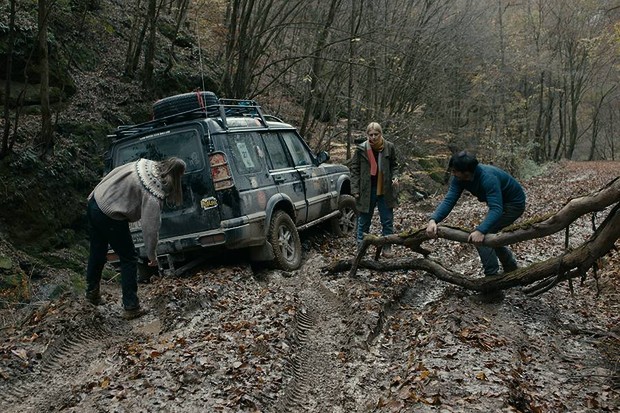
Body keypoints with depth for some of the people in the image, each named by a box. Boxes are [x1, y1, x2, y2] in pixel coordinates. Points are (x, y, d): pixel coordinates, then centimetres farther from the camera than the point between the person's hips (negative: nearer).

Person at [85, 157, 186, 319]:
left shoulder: (146, 164, 1)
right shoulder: (153, 193, -21)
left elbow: (116, 173, 12)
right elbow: (150, 227, -20)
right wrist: (151, 254, -9)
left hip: (94, 202, 9)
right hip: (110, 216, -9)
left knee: (97, 251, 25)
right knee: (129, 258, 6)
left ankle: (92, 291, 43)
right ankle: (131, 307, 11)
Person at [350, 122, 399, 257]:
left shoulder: (389, 147, -2)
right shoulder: (361, 149, -6)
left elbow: (394, 165, 11)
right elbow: (354, 169, -2)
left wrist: (395, 177, -8)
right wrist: (355, 189, -7)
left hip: (385, 191, 1)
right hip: (367, 191, -1)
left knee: (387, 221, 9)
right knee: (364, 221, 10)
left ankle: (386, 247, 23)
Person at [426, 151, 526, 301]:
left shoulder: (488, 178, -38)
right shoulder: (459, 178, -15)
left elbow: (496, 209, -45)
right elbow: (449, 200, -25)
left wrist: (481, 231, -61)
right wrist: (433, 219, -43)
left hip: (514, 203, -9)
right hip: (500, 202, 9)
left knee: (481, 236, -20)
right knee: (489, 235, 21)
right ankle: (513, 271, 40)